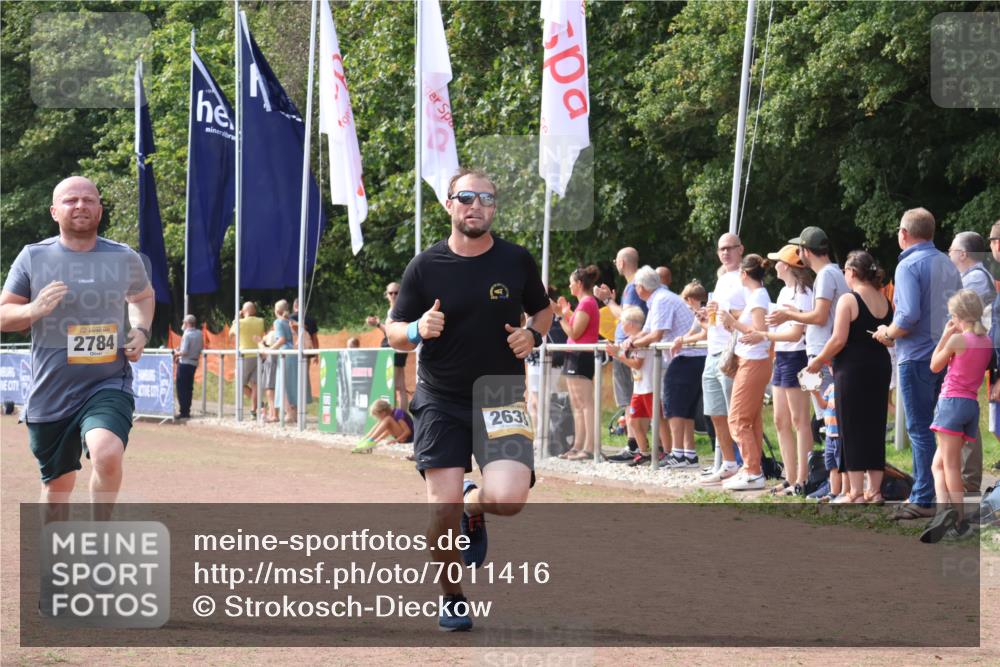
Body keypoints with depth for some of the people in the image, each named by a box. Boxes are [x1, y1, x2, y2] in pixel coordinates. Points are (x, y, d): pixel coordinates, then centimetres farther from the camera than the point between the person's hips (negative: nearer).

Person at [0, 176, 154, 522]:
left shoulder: (126, 259, 3)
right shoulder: (33, 257, -1)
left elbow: (143, 296, 24)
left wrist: (141, 330, 5)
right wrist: (33, 310, -18)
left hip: (109, 385, -1)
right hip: (50, 391, 1)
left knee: (108, 454, -29)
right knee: (58, 484, 12)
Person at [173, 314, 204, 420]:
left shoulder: (187, 334, -17)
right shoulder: (199, 334, 5)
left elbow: (184, 352, -20)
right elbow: (201, 348, 11)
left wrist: (177, 353, -2)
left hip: (184, 364, -7)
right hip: (194, 363, 7)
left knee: (182, 389, -2)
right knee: (189, 388, 14)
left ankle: (183, 412, -4)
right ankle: (187, 411, 16)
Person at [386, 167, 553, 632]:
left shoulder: (516, 261, 2)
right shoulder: (424, 267, -1)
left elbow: (543, 310, 18)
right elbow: (394, 332, 5)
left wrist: (532, 335, -5)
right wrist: (418, 331, -18)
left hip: (502, 398, 0)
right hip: (440, 402, 0)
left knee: (508, 499, -20)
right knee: (443, 507, -10)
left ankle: (474, 508, 18)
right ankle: (451, 598, 16)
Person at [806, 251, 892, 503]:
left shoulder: (848, 301, -12)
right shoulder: (885, 301, 8)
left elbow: (839, 340, -17)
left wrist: (818, 361, -4)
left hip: (853, 369, -6)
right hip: (881, 368, 7)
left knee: (852, 430, -1)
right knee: (875, 428, 11)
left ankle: (856, 492, -1)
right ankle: (874, 490, 12)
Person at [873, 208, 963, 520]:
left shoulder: (909, 266, -12)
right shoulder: (948, 265, 11)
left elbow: (909, 316, -23)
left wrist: (888, 334, -6)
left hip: (917, 357, -7)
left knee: (920, 429, -3)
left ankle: (923, 500, -3)